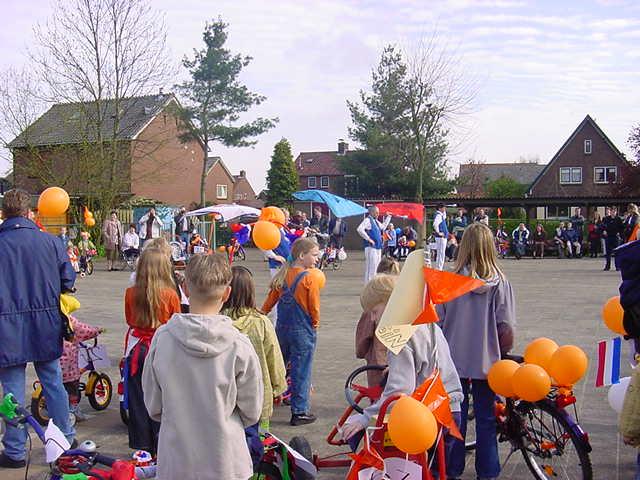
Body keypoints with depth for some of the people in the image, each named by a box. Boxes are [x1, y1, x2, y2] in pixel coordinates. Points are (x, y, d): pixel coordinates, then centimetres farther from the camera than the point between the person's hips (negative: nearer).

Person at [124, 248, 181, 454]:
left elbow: (129, 321, 7)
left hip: (137, 349, 2)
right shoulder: (170, 295, -13)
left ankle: (142, 445, 20)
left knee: (138, 398, 12)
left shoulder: (131, 293, -7)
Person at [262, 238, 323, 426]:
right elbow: (314, 307, -13)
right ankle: (300, 412, 11)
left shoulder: (283, 274, 1)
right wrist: (316, 323, 5)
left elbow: (271, 299, 6)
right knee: (301, 371, 4)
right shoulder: (311, 278, -16)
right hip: (303, 331, -6)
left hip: (282, 328, 6)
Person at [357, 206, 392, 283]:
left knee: (377, 268, 14)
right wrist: (368, 239, -22)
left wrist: (388, 217, 30)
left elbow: (383, 226, 36)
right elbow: (359, 229, -26)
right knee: (371, 268, -9)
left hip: (378, 248, 10)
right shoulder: (367, 220, -11)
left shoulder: (376, 221, 17)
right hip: (371, 247, -10)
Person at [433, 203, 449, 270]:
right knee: (441, 253, -7)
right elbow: (435, 225, -34)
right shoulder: (438, 215, -17)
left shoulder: (441, 215, 13)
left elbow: (444, 218, 38)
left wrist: (444, 211, 20)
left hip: (443, 237, 10)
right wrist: (439, 233, -23)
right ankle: (439, 268, -4)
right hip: (441, 237, -10)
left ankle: (438, 268, 22)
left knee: (440, 253, 15)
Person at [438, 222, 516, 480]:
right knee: (486, 419, 13)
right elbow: (507, 330, -10)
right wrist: (504, 356, 7)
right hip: (487, 362, 0)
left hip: (454, 362, 0)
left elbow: (437, 324, -7)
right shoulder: (500, 283, -10)